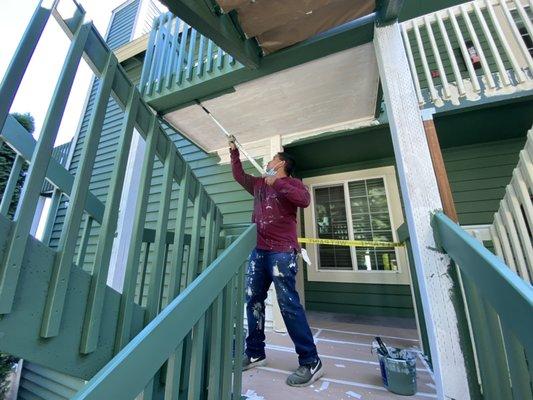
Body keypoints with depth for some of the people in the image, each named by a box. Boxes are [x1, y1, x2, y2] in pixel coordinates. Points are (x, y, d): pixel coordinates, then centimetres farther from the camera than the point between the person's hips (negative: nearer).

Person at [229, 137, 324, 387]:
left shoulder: (292, 183, 3)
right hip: (258, 250, 7)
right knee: (253, 301, 9)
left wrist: (277, 182, -15)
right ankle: (255, 353, 23)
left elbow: (304, 199, -17)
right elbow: (239, 175, 35)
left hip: (282, 251, -6)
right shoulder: (259, 184, 21)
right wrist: (234, 151, 37)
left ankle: (311, 362, 8)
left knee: (288, 304, -6)